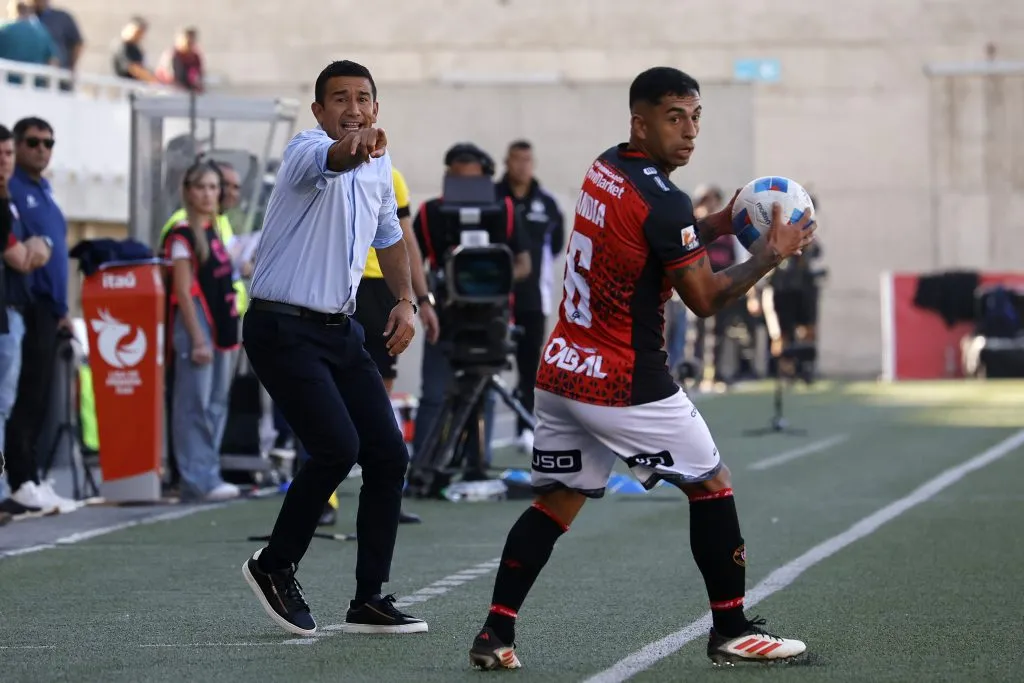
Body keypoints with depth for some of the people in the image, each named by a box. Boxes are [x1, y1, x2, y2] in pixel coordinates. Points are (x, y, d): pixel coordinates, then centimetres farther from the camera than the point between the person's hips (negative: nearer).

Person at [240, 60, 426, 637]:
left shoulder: (379, 168, 11)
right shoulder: (308, 150, -12)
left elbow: (389, 235, 28)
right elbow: (332, 159, -39)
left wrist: (406, 299, 14)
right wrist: (353, 150, -61)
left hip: (341, 330, 8)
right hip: (283, 328, -8)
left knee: (389, 455, 1)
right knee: (338, 447, -20)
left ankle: (370, 600, 10)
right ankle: (276, 567, 2)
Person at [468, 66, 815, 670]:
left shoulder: (604, 169, 7)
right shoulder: (663, 201, -18)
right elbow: (705, 298, -11)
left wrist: (717, 225, 11)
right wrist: (771, 255, -2)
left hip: (561, 372, 7)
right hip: (625, 386, -7)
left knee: (557, 503, 11)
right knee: (712, 484, 9)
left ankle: (496, 634, 0)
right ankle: (733, 631, 14)